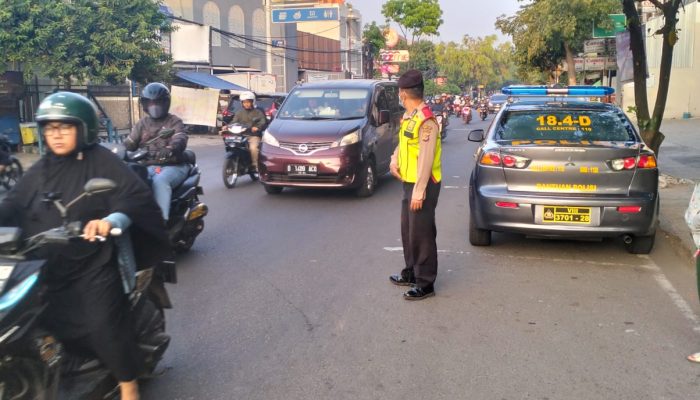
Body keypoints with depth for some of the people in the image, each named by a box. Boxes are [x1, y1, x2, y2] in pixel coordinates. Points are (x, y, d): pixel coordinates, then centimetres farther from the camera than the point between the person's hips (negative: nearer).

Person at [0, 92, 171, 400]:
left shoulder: (102, 162, -5)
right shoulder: (40, 169, 15)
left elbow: (137, 196, -17)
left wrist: (112, 220, -35)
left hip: (92, 267, -7)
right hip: (44, 267, 7)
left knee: (105, 325, -16)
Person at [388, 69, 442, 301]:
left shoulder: (425, 121, -21)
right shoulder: (409, 116, 8)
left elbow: (426, 159, -24)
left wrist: (419, 192, -24)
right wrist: (394, 160, 7)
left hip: (423, 186, -10)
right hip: (409, 183, 10)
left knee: (421, 234, -3)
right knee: (407, 230, 19)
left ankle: (425, 284, 7)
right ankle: (411, 273, 33)